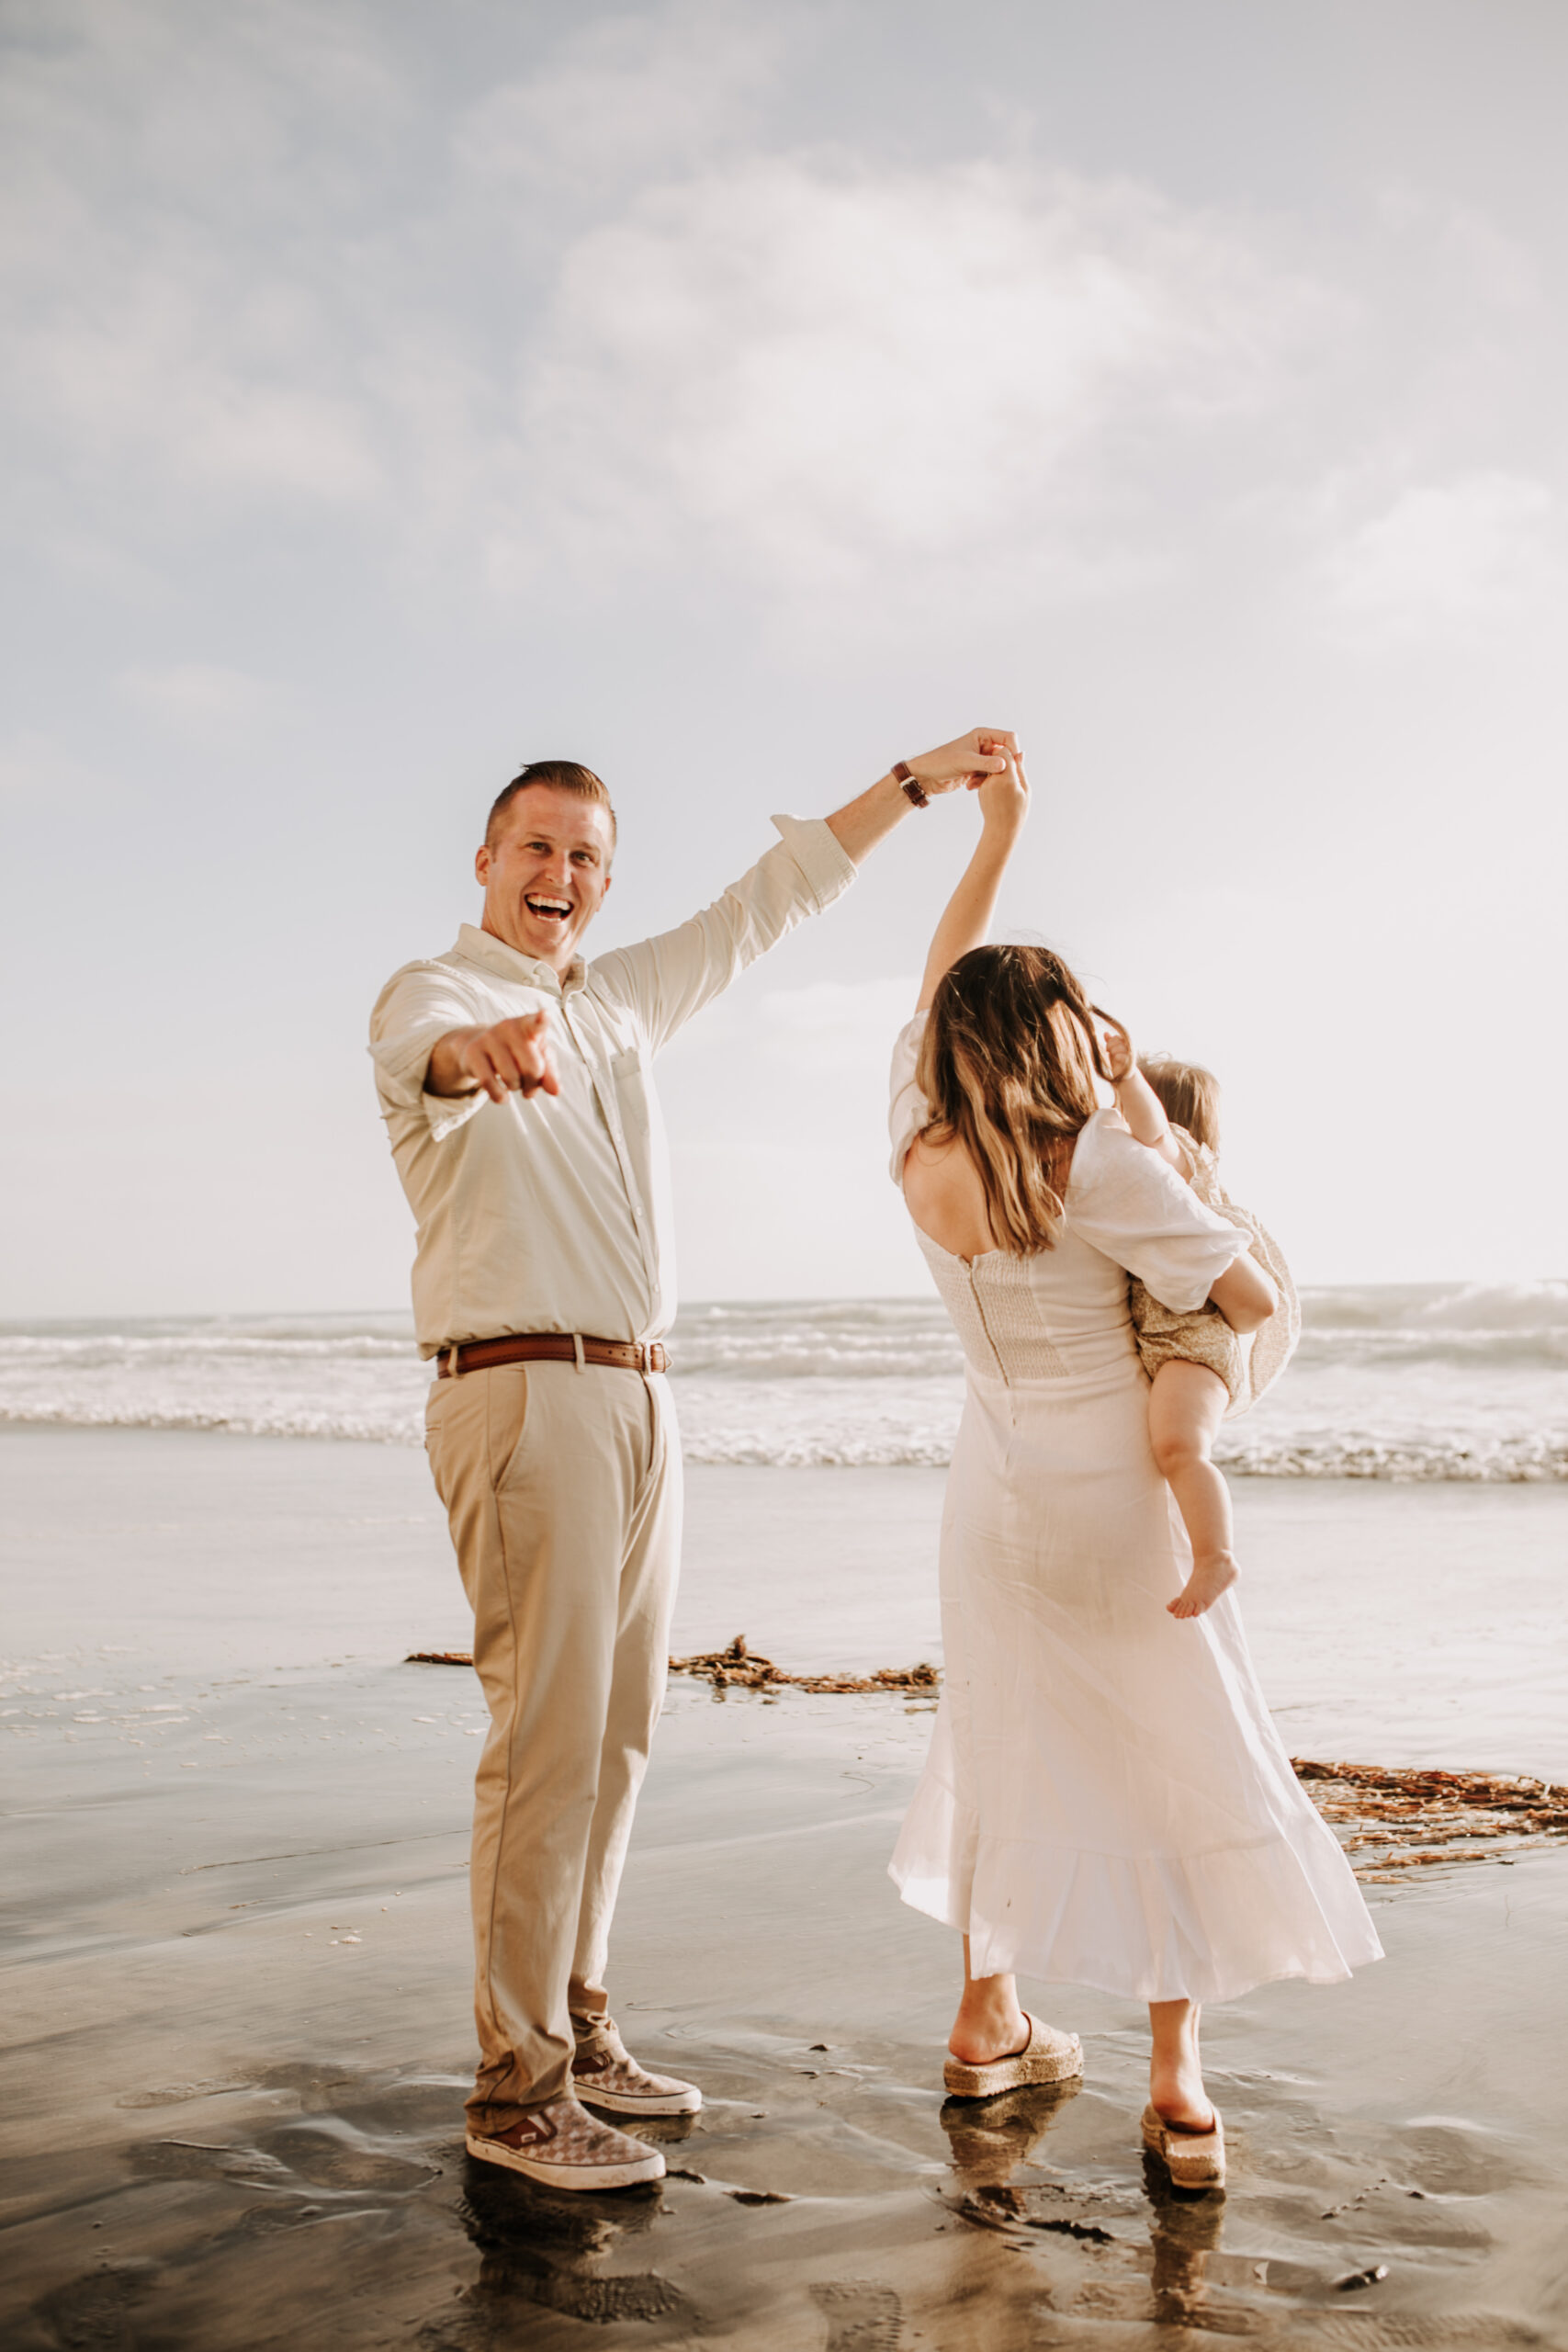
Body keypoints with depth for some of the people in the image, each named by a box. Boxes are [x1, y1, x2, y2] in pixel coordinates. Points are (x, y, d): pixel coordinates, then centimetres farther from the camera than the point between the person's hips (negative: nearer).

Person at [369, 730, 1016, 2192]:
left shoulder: (619, 1001, 18)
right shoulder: (435, 992, -4)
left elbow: (765, 907, 27)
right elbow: (417, 1049, -30)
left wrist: (913, 783, 28)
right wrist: (478, 1050, -55)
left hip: (634, 1401, 8)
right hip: (521, 1398, -8)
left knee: (617, 1732, 11)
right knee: (548, 1737, -10)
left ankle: (574, 2027, 23)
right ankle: (516, 2089, -1)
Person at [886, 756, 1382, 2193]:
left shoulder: (919, 1148, -3)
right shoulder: (1096, 1162, -19)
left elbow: (939, 987, 13)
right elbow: (1251, 1300, -19)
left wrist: (999, 834, 19)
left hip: (995, 1497, 6)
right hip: (1113, 1495, -6)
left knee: (1007, 1741, 18)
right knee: (1174, 1757, 5)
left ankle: (988, 2024, 29)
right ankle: (1176, 2081, 8)